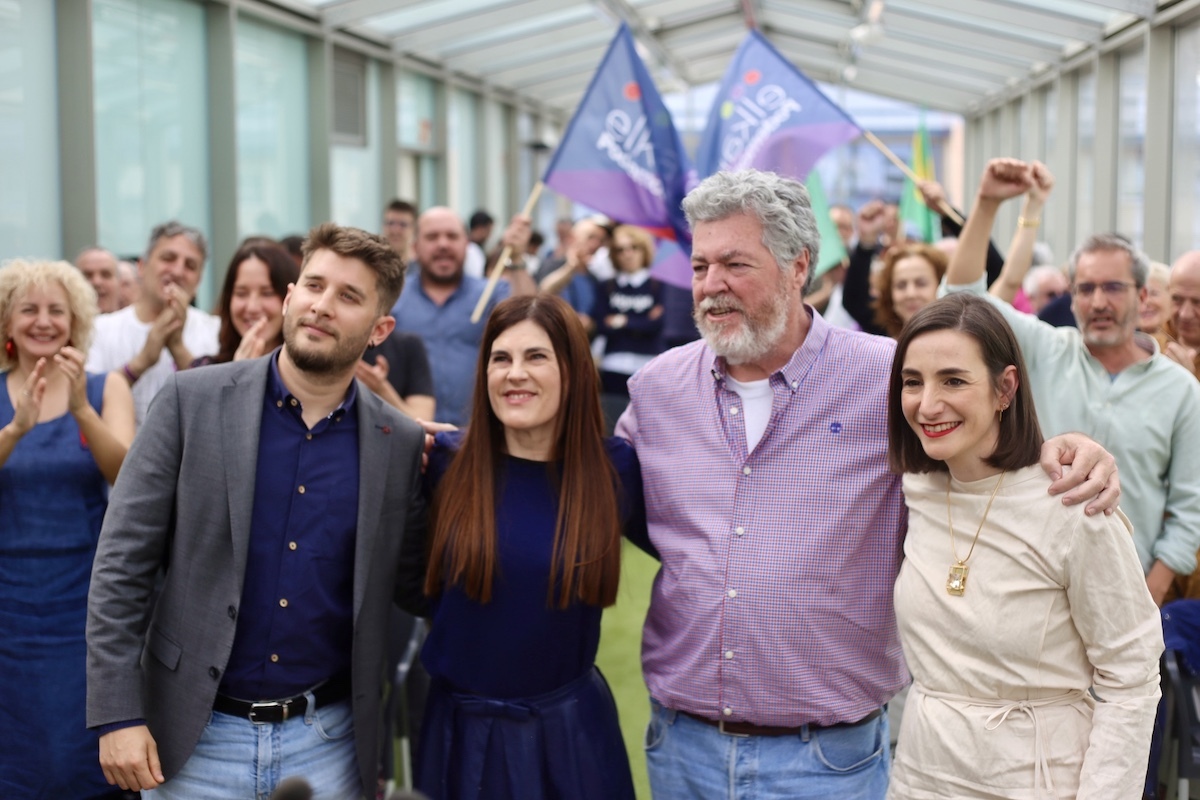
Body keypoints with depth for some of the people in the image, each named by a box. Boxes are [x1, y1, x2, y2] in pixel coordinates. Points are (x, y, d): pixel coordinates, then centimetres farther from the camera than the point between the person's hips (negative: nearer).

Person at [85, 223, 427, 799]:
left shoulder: (401, 445, 0)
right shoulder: (192, 400, -4)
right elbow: (122, 560, -5)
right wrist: (118, 715, -10)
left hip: (326, 745, 1)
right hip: (195, 737, -1)